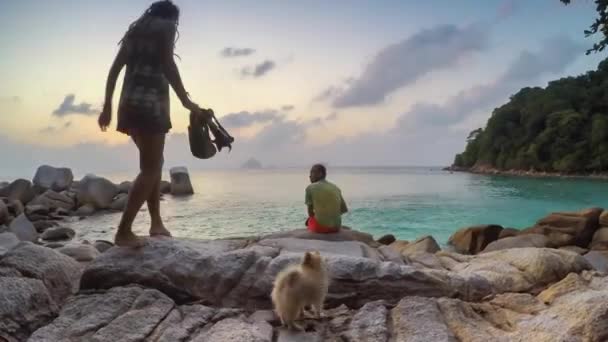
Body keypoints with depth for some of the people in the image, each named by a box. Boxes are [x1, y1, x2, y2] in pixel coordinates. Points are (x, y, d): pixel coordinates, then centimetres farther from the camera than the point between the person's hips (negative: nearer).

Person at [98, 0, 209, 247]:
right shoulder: (166, 26, 5)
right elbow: (167, 65, -10)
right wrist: (186, 102, -12)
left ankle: (156, 223, 15)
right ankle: (123, 231, -12)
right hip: (150, 104, -8)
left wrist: (107, 106, 17)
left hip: (129, 104, 8)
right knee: (150, 169, -7)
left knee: (154, 163, 16)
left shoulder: (134, 31, 24)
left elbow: (114, 70, 17)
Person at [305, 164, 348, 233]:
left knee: (308, 221, 29)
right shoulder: (336, 188, 11)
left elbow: (310, 212, 1)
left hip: (320, 226, -4)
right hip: (336, 226, 4)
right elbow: (344, 209, 13)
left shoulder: (310, 188, -3)